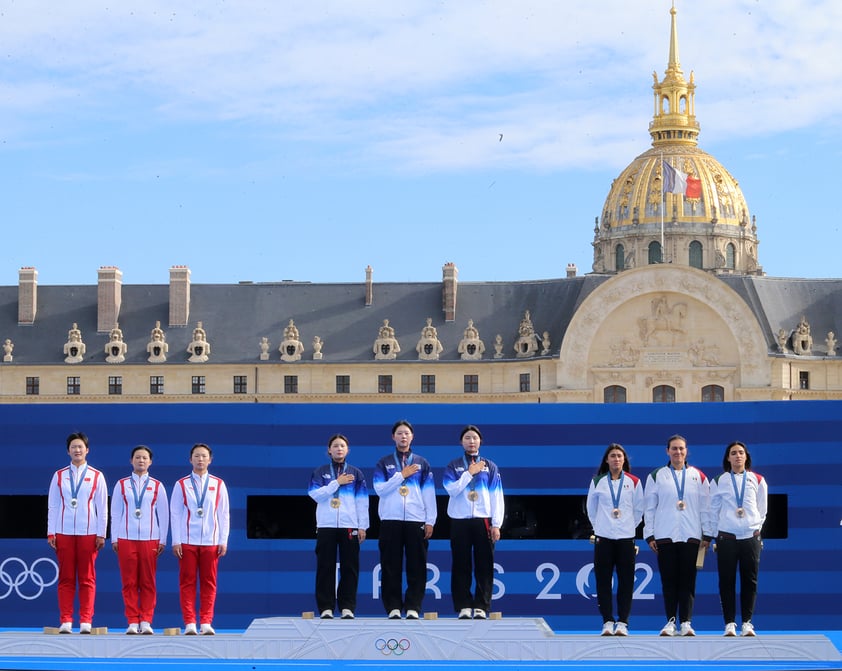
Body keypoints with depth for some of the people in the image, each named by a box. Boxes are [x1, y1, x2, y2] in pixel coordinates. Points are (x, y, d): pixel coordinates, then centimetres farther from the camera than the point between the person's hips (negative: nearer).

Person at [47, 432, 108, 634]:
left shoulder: (96, 477, 5)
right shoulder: (59, 476, 8)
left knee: (87, 579, -1)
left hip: (88, 533, -1)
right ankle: (65, 621, 2)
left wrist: (101, 534, -1)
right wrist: (51, 533, 1)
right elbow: (52, 506, 7)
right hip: (64, 533, 1)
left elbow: (102, 508, 4)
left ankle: (85, 621, 1)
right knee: (66, 579, 1)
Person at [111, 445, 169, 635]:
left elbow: (164, 514, 8)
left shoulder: (157, 486, 8)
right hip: (126, 539, 0)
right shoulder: (121, 485, 9)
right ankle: (132, 622, 2)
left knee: (148, 582, -1)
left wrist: (162, 541, 4)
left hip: (150, 539, 0)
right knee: (129, 582, -1)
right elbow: (115, 513, 9)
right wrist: (114, 539, 3)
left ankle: (146, 621, 2)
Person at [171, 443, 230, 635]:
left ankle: (206, 623, 4)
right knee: (187, 582, -2)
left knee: (209, 583, 1)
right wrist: (176, 541, -3)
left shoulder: (218, 485, 8)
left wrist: (223, 541, 1)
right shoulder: (181, 485, 4)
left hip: (211, 541, 1)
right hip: (187, 541, -1)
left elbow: (224, 514, 7)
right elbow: (175, 514, 3)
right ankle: (190, 623, 0)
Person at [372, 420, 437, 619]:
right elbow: (380, 489, -3)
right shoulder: (384, 463, 10)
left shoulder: (422, 464, 12)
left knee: (416, 567, -3)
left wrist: (430, 521, 0)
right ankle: (393, 608, 2)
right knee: (391, 567, -2)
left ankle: (413, 608, 0)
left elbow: (429, 494, 8)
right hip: (391, 520, -1)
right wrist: (401, 475, -9)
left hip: (416, 520, 1)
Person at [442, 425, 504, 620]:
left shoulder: (490, 467, 10)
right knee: (461, 566, 0)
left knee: (484, 566, -2)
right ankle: (464, 606, 4)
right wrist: (469, 473, -11)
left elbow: (497, 496, 6)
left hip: (483, 521, 0)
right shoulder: (454, 466, 8)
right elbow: (452, 489, -7)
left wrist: (496, 524, -2)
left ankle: (481, 607, 2)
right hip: (460, 521, 0)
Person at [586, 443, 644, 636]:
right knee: (603, 581, -2)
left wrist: (630, 526, 8)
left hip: (626, 538, 0)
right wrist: (598, 526, 11)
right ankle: (607, 622, 3)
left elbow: (639, 509, 10)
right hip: (603, 537, 0)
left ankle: (622, 623, 1)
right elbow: (591, 508, 14)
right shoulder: (597, 482, 6)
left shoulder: (634, 482, 4)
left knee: (626, 581, -3)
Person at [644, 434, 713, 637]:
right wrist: (649, 535, 1)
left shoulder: (698, 477, 11)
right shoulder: (656, 476, 9)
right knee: (668, 580, 0)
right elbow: (649, 507, 7)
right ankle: (670, 621, 4)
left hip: (691, 536, 0)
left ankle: (686, 622, 1)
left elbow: (705, 507, 9)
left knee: (687, 581, -1)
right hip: (665, 536, 0)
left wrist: (707, 535, 4)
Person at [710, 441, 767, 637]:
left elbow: (762, 509, 12)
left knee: (749, 580, 1)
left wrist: (756, 528, 8)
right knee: (727, 581, -2)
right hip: (726, 538, -1)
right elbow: (714, 510, 7)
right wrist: (718, 532, 5)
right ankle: (729, 623, 2)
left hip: (751, 537, 1)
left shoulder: (757, 480, 7)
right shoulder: (719, 481, 4)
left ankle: (747, 622, 7)